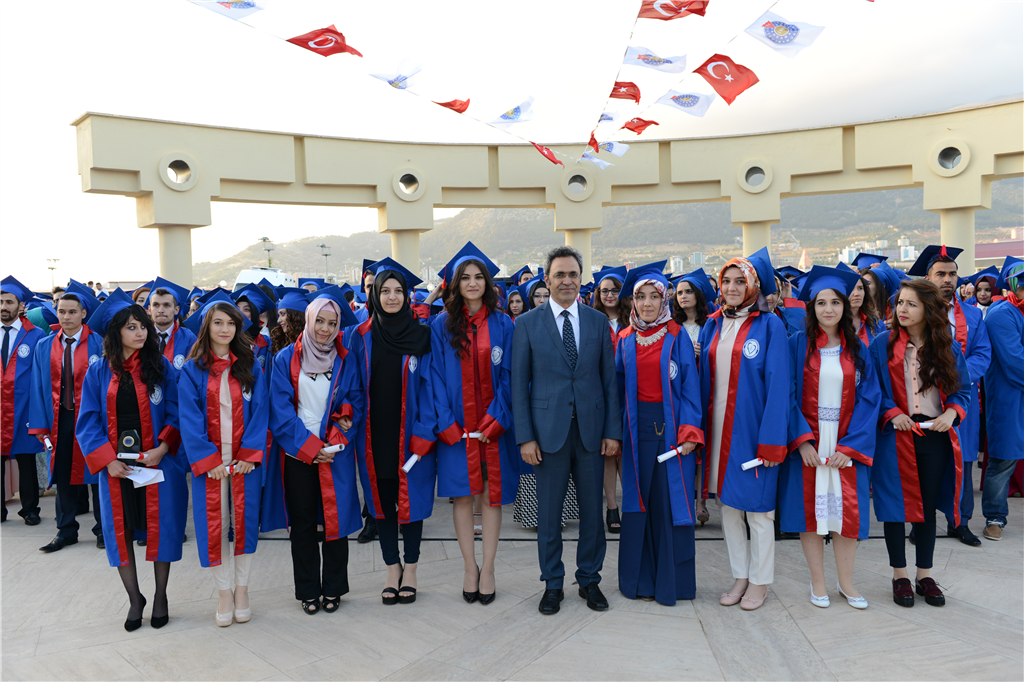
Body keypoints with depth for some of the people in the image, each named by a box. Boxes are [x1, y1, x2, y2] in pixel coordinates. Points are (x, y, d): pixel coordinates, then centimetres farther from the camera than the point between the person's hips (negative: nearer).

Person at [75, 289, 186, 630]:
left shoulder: (161, 366, 0)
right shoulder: (98, 372, 3)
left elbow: (176, 412, -2)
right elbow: (88, 421, 1)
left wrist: (162, 448, -16)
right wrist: (107, 460, -10)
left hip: (157, 462, -1)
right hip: (115, 467, 1)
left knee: (160, 528, 4)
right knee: (120, 531, 6)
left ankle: (161, 596, 22)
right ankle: (134, 598, 23)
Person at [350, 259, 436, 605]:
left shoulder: (421, 336, -2)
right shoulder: (361, 337, 3)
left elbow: (428, 386, -4)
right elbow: (355, 387, 6)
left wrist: (423, 434, -11)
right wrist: (352, 424, -2)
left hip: (409, 434, -2)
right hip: (375, 433, 2)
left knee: (411, 499, 5)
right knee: (382, 501, 9)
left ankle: (410, 570, 20)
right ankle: (392, 569, 23)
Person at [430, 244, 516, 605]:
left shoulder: (503, 325, 3)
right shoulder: (442, 325, 2)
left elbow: (508, 377, 0)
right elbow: (437, 377, -1)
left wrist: (493, 422, -11)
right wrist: (447, 424, -10)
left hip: (493, 425, 0)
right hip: (456, 426, 0)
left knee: (491, 495, 4)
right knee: (463, 496, 4)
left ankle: (487, 569, 14)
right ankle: (470, 569, 15)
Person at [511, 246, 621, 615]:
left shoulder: (598, 321, 6)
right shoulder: (527, 324, 0)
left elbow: (609, 379, 7)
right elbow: (519, 384, -1)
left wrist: (613, 430, 0)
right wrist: (525, 436, -7)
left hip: (592, 430, 2)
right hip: (549, 430, -2)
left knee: (592, 510, 10)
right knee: (548, 514, 7)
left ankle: (589, 580, 28)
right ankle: (552, 584, 23)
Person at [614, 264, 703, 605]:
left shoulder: (677, 337, -1)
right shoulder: (626, 340, 8)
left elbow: (690, 387, -4)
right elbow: (618, 386, 12)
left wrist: (690, 433, -12)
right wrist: (616, 430, 4)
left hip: (671, 427, -3)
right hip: (637, 428, 3)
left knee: (671, 501, 0)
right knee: (637, 501, 7)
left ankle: (671, 580, 13)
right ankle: (640, 579, 19)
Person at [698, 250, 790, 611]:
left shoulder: (770, 326, -7)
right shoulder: (712, 325, 8)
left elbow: (777, 385, -11)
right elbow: (704, 378, 10)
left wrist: (771, 442, -16)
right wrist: (699, 428, 4)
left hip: (752, 426, -5)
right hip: (719, 426, 5)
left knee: (758, 506, 4)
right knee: (727, 503, 12)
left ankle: (760, 581, 19)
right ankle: (740, 576, 25)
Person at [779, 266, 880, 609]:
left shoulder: (858, 349, 4)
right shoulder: (798, 344, -1)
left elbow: (869, 398, 0)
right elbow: (788, 394, -5)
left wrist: (850, 446, -10)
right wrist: (802, 439, -15)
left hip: (847, 445, 2)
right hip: (806, 441, -1)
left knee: (847, 510, 5)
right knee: (809, 507, 3)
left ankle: (846, 582, 21)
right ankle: (818, 582, 18)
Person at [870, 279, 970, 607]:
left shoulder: (947, 346, 4)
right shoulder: (882, 345, -3)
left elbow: (962, 389, 9)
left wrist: (951, 413, -10)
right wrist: (892, 413, -17)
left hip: (935, 436, 2)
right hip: (896, 436, -2)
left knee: (928, 506, 11)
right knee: (896, 504, 3)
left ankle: (925, 575, 24)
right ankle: (900, 576, 17)